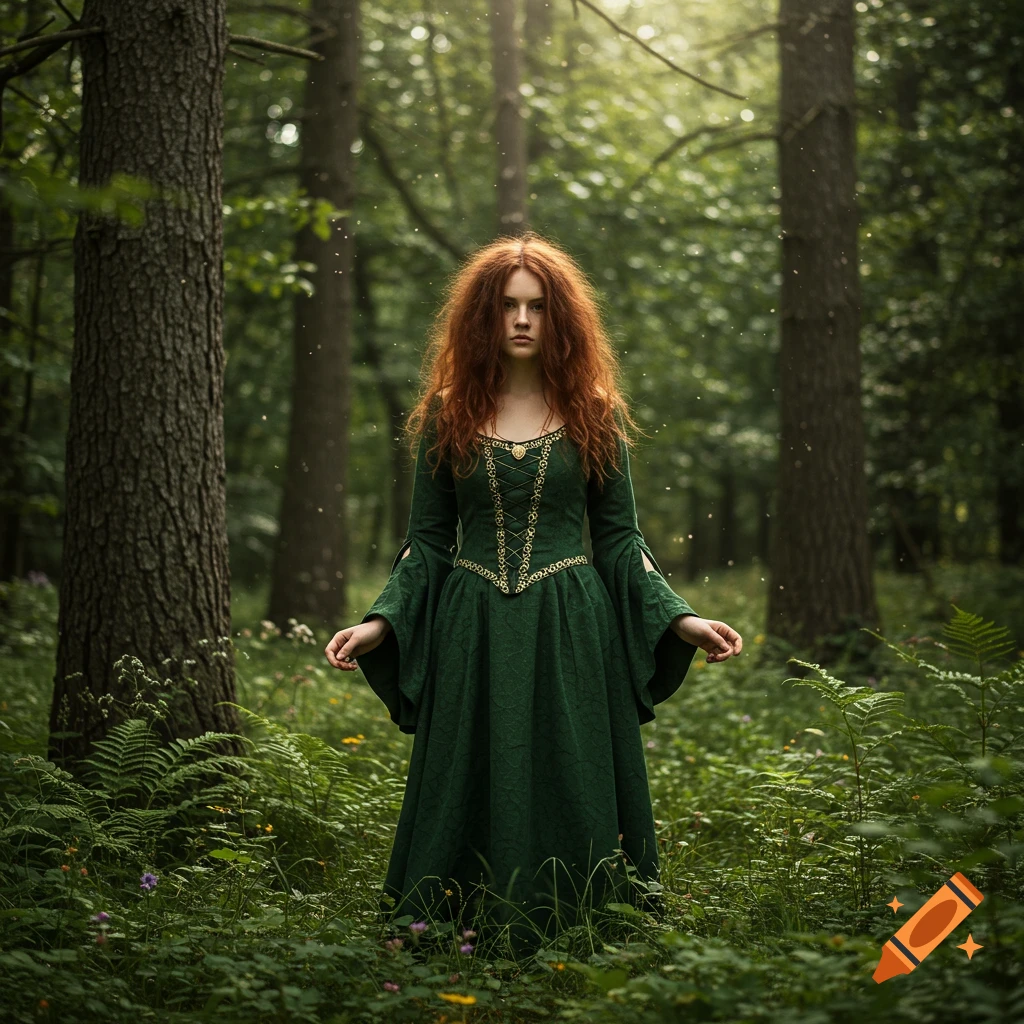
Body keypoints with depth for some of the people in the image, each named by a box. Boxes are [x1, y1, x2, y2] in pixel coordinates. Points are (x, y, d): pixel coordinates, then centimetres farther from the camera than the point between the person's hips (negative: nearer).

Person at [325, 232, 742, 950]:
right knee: (473, 794, 3)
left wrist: (680, 619, -4)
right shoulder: (448, 415, 6)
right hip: (473, 636, 1)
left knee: (570, 788, 1)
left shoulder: (593, 416, 5)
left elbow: (620, 538, 7)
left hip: (573, 633, 0)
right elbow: (427, 542, 8)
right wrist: (380, 621, -5)